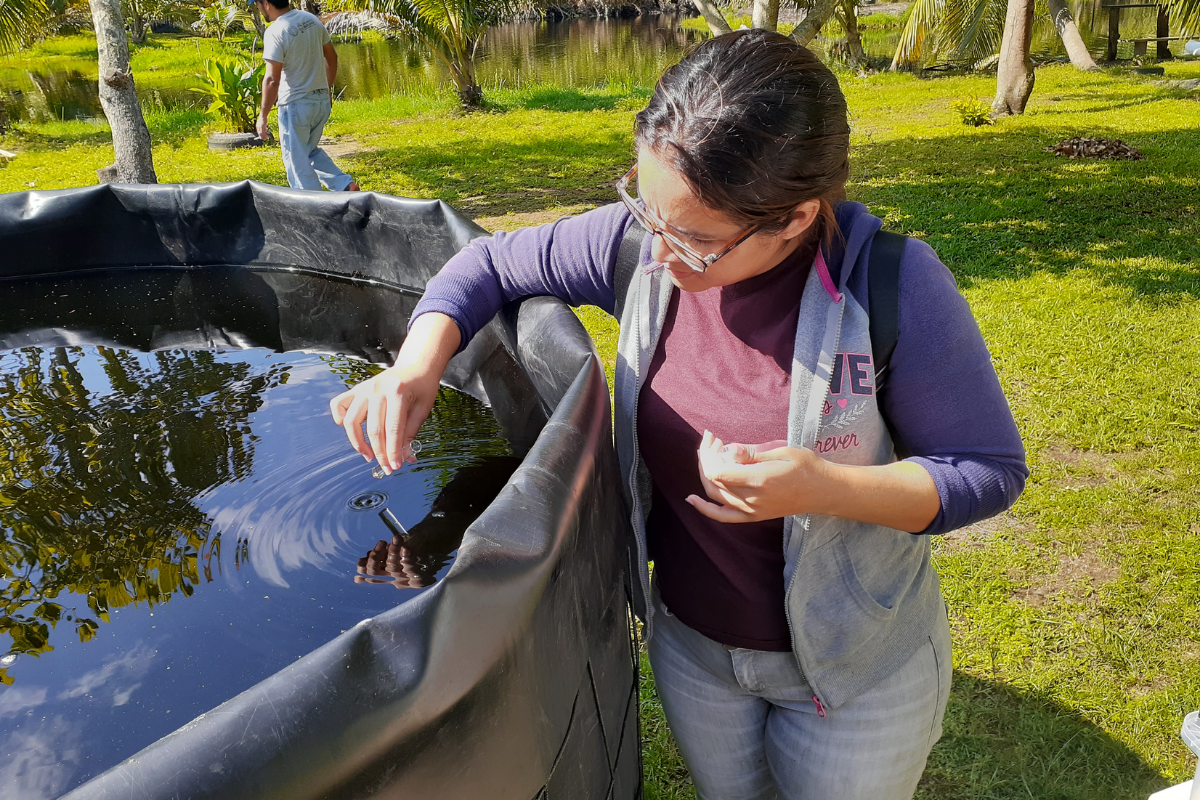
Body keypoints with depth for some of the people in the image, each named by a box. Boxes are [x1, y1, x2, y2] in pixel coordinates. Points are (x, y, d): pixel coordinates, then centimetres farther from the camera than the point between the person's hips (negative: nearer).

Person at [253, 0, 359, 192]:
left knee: (297, 160, 6)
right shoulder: (312, 19, 3)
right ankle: (346, 185, 10)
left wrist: (263, 116, -14)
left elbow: (272, 79, -21)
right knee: (311, 151, 23)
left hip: (296, 105, -7)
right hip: (323, 100, 7)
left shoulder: (275, 32, -18)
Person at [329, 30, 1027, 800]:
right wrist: (418, 362, -22)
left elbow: (991, 469, -18)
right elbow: (493, 263, -4)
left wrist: (826, 489, -34)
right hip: (690, 643, 4)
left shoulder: (891, 286, -27)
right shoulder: (640, 246, -17)